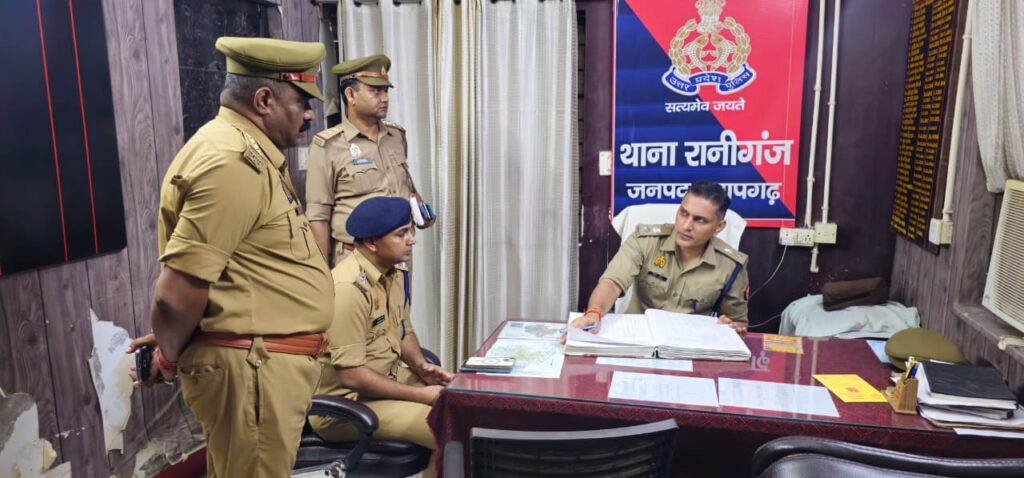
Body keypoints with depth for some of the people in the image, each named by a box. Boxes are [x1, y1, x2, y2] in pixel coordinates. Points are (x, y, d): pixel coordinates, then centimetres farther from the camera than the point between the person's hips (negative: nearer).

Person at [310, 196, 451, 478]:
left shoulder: (394, 271, 4)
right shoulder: (348, 288, -25)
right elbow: (350, 375, -26)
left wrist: (421, 366, -3)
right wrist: (420, 396, -21)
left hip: (390, 378, 9)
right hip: (345, 402, -9)